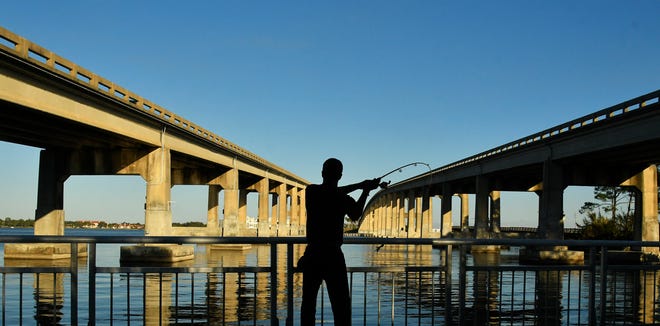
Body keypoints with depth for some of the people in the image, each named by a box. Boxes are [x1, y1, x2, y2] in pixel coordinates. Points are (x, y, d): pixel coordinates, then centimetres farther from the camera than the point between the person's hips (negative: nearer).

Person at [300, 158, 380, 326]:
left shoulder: (311, 191, -1)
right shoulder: (343, 199, -9)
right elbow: (356, 215, 10)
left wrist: (359, 185, 14)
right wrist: (365, 190, 16)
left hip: (311, 256, 3)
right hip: (333, 257, -3)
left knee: (308, 302, 11)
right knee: (341, 304, 1)